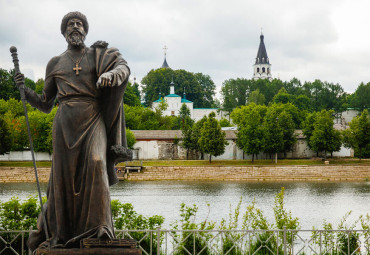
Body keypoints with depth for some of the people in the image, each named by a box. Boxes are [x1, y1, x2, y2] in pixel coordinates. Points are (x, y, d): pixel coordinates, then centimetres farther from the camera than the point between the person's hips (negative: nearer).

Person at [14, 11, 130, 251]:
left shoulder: (98, 55, 12)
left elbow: (123, 68, -8)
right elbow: (45, 104, 21)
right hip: (66, 124, 2)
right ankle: (61, 234, 8)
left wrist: (111, 74, -31)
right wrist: (24, 89, 5)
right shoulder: (55, 63, 17)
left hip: (93, 121, -2)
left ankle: (99, 227, -24)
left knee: (96, 164, -24)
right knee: (64, 175, 0)